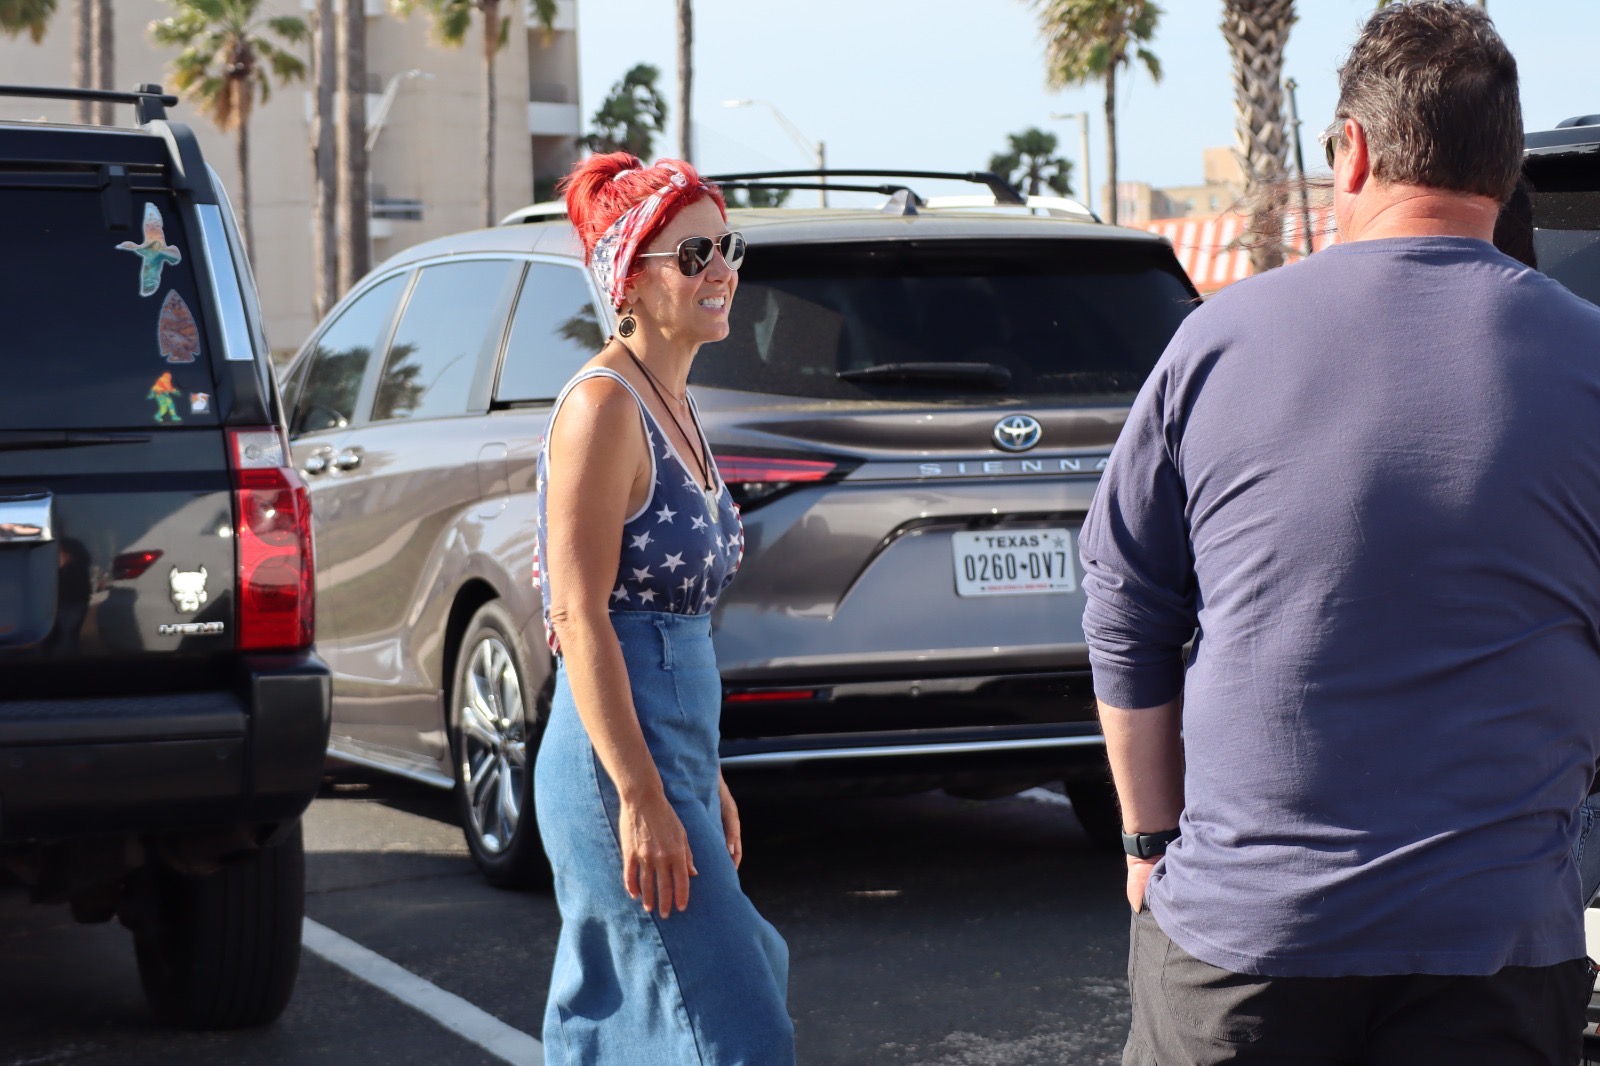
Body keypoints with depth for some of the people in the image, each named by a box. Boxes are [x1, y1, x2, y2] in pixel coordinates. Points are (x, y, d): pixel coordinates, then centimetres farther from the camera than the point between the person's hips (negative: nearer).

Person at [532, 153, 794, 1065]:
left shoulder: (675, 406, 15)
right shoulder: (603, 404, -13)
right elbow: (579, 614, -19)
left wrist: (707, 779, 22)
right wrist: (642, 798, -22)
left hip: (672, 751, 9)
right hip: (619, 760, -9)